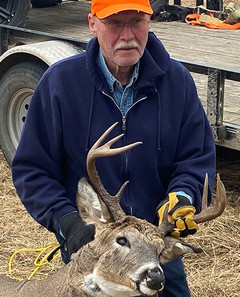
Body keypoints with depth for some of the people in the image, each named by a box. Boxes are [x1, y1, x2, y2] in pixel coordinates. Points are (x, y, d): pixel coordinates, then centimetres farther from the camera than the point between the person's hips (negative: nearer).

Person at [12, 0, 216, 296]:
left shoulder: (177, 80, -7)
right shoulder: (60, 80, -12)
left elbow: (198, 156, -2)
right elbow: (31, 169, -9)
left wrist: (182, 196, -23)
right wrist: (66, 222, -24)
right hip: (87, 247, -2)